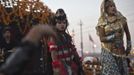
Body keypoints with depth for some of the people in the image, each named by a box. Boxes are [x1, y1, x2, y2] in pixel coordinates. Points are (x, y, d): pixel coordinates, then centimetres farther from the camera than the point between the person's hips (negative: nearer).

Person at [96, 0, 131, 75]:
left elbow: (127, 33, 13)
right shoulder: (102, 22, -4)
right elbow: (102, 38, -7)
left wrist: (129, 46, 11)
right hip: (108, 52, -3)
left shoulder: (121, 19, 3)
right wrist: (114, 36, -16)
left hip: (121, 51, 3)